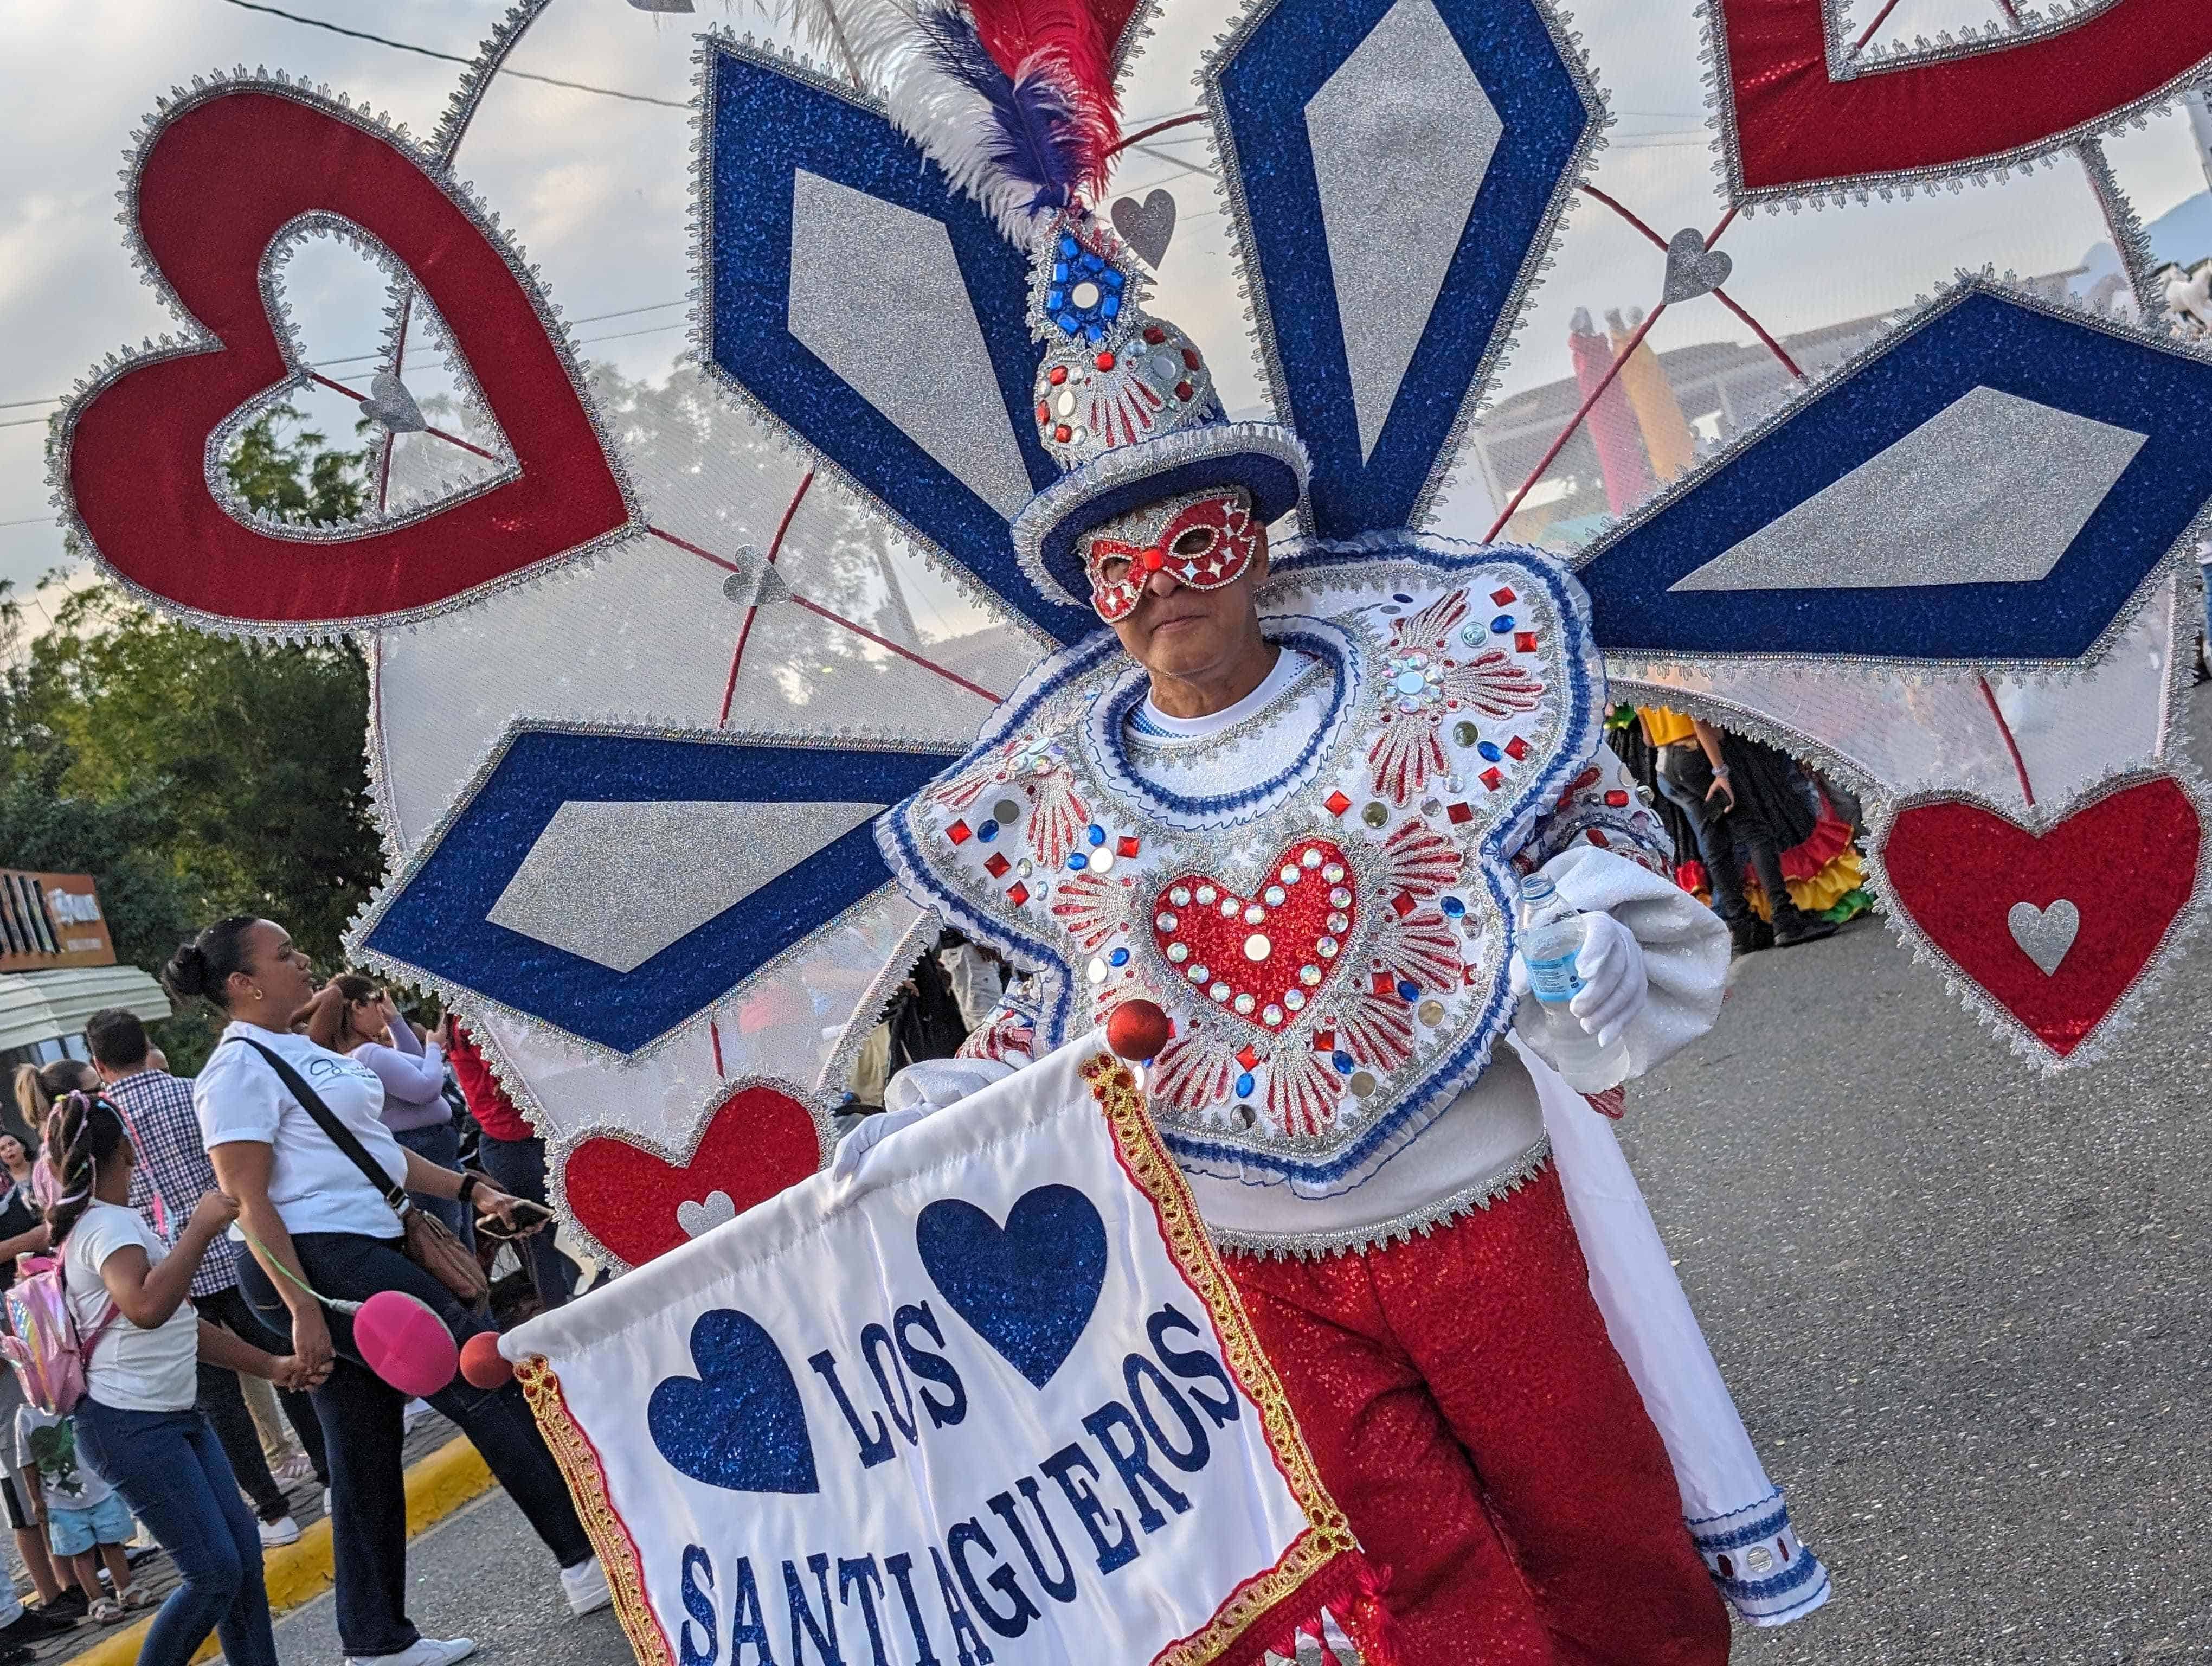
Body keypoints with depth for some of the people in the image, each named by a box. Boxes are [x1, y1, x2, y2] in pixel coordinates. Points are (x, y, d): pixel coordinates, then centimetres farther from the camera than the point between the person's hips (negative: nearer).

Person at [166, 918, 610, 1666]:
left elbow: (369, 1149, 20)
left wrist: (469, 1189, 11)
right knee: (493, 1378, -7)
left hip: (363, 1256, 9)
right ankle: (589, 1560, 0)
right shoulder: (239, 1069, -11)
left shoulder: (300, 1050, 16)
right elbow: (249, 1203, -17)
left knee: (368, 1455, 12)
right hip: (319, 1266, -9)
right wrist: (302, 1309, -22)